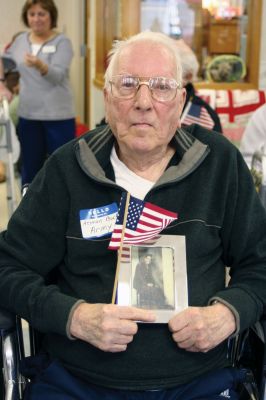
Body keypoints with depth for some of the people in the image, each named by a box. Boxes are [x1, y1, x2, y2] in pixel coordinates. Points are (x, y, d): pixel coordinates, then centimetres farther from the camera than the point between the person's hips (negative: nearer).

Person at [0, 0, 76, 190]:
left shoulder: (62, 42, -6)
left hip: (58, 115, -4)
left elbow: (58, 75, -20)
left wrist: (40, 65, -38)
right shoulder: (21, 40, 9)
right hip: (28, 115, 5)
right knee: (30, 168, 12)